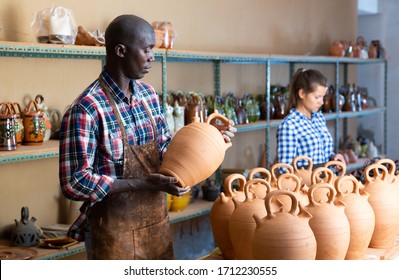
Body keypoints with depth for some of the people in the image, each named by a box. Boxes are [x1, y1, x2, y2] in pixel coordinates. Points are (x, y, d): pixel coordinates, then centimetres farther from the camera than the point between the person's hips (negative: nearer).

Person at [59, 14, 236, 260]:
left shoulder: (148, 94, 3)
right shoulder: (86, 110, -20)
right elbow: (74, 183, -22)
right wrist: (146, 183, -26)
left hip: (157, 223, 7)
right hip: (114, 232, -7)